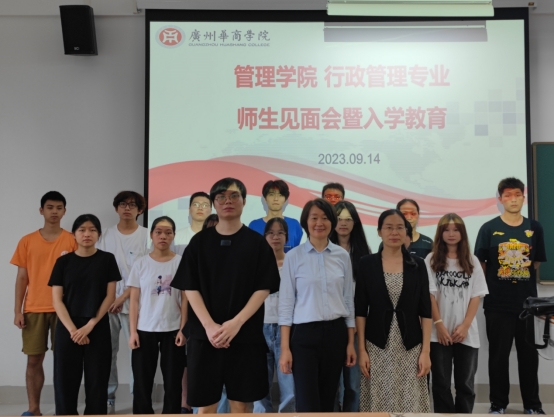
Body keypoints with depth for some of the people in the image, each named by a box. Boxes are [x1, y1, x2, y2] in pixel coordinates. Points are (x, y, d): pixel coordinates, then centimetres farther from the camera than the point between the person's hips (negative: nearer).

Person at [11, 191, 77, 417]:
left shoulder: (71, 240, 1)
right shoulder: (27, 241, 5)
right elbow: (22, 277, 6)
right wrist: (17, 311, 0)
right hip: (33, 309, 1)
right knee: (34, 359, 5)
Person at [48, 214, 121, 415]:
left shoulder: (107, 259, 1)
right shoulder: (63, 262, 4)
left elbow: (110, 296, -2)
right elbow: (57, 300, 0)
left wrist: (89, 326, -9)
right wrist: (72, 329, -12)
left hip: (98, 329, -1)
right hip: (67, 329, 1)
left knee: (96, 382, 2)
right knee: (66, 381, 3)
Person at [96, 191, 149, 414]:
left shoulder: (146, 236, -1)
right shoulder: (106, 236, 8)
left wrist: (123, 296, -9)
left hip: (135, 303, -2)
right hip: (107, 302, 3)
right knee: (107, 351, 6)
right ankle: (107, 397, 16)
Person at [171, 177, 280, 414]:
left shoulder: (257, 243, 3)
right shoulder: (199, 242, 6)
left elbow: (263, 288, -3)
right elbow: (190, 288, 1)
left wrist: (236, 323, -15)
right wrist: (209, 326, -13)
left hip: (245, 335, -1)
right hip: (205, 335, 1)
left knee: (240, 403, 5)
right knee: (205, 404, 4)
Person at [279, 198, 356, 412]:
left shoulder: (342, 256, 5)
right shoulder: (293, 256, -4)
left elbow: (348, 300, 9)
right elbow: (286, 303, -4)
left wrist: (351, 342, 6)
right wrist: (285, 348, -8)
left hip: (335, 333, 3)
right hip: (304, 334, -3)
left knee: (328, 401, 11)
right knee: (308, 404, -6)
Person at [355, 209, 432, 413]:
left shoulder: (418, 265, 2)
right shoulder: (367, 263, 0)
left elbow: (425, 311, 2)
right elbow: (360, 311, 0)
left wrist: (425, 350, -4)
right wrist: (362, 349, -5)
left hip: (410, 347, 1)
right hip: (377, 347, 0)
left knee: (410, 403, 2)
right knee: (379, 402, 4)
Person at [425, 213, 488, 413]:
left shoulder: (472, 261, 6)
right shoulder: (432, 260, 1)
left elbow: (476, 296, 1)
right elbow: (430, 295, -3)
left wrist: (465, 325, -8)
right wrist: (439, 324, -11)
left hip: (467, 333, 1)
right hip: (440, 333, -1)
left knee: (465, 383, 8)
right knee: (441, 383, 6)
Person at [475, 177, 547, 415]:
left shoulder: (534, 228, 4)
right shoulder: (489, 229, -4)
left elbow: (536, 263, 12)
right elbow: (480, 265, 0)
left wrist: (523, 283, 3)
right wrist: (490, 288, -1)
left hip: (527, 302, 2)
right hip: (498, 304, -2)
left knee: (529, 355, 10)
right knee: (498, 355, 7)